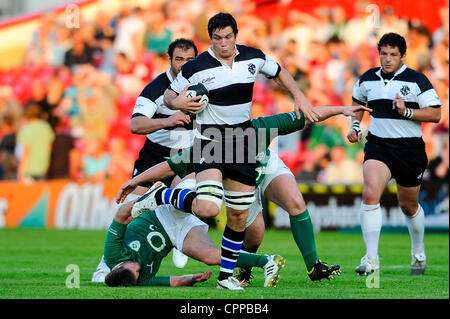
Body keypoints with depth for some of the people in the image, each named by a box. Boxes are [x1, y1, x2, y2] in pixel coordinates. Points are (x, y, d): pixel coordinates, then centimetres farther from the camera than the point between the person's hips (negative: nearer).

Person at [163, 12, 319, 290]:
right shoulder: (196, 68, -11)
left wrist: (299, 96, 10)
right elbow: (169, 95, 2)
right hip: (210, 142, -5)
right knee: (208, 210, -25)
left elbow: (278, 72, 21)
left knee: (239, 217, 7)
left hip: (243, 141, 5)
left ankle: (226, 275, 22)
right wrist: (178, 103, -21)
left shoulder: (253, 57, 1)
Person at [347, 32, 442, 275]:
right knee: (370, 194, -22)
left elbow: (435, 114, -9)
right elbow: (358, 103, 26)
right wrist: (354, 126, 10)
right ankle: (371, 258, -19)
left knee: (408, 206, 12)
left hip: (410, 148, -2)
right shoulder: (367, 79, 6)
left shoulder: (417, 80, -7)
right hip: (378, 146, 2)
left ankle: (418, 253, 40)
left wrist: (406, 111, -21)